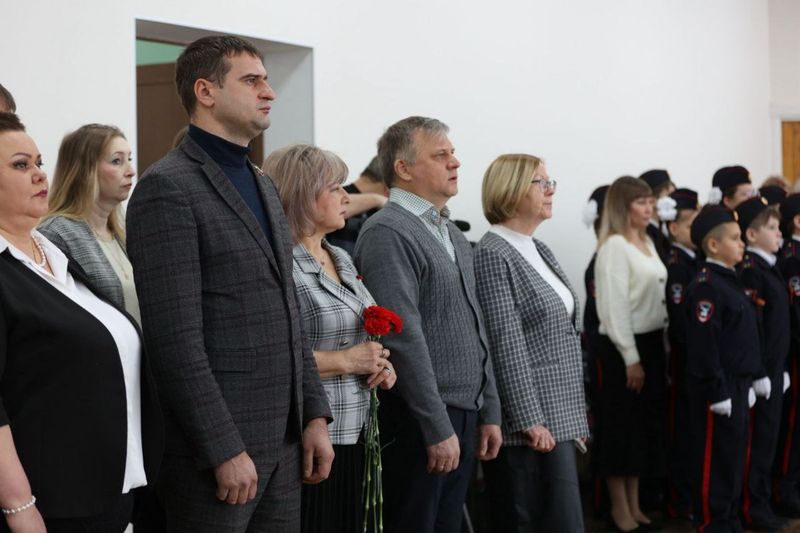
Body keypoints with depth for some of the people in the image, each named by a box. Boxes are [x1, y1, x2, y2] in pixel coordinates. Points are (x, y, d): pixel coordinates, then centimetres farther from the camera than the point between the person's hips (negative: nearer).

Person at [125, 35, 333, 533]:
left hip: (283, 439, 8)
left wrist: (315, 415, 10)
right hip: (217, 444, -8)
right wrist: (226, 449, -18)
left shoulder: (264, 186, 16)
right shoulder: (168, 187, -11)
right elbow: (176, 338, -17)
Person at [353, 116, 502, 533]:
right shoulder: (387, 233, -13)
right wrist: (439, 429, -18)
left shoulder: (453, 235, 15)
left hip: (463, 416, 8)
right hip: (418, 420, -8)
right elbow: (404, 339, -18)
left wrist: (489, 413, 15)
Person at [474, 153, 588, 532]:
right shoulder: (493, 255, -11)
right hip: (528, 421, -9)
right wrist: (530, 422, -20)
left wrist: (576, 415, 18)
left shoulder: (539, 251, 16)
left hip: (559, 416, 9)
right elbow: (507, 346, -17)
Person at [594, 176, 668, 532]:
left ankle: (635, 504, 23)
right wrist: (630, 358, -17)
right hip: (624, 345, -8)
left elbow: (658, 297, 15)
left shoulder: (647, 243, 13)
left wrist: (662, 347, 10)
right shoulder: (614, 246, -13)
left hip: (652, 342, 8)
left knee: (647, 422, 13)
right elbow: (615, 306, -17)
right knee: (622, 425, 1)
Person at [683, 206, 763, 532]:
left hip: (736, 385, 10)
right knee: (713, 459, -1)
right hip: (717, 388, -9)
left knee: (734, 455, 15)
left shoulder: (730, 280, 14)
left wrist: (747, 383, 18)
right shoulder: (706, 286, -16)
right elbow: (704, 345, -21)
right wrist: (718, 392, -21)